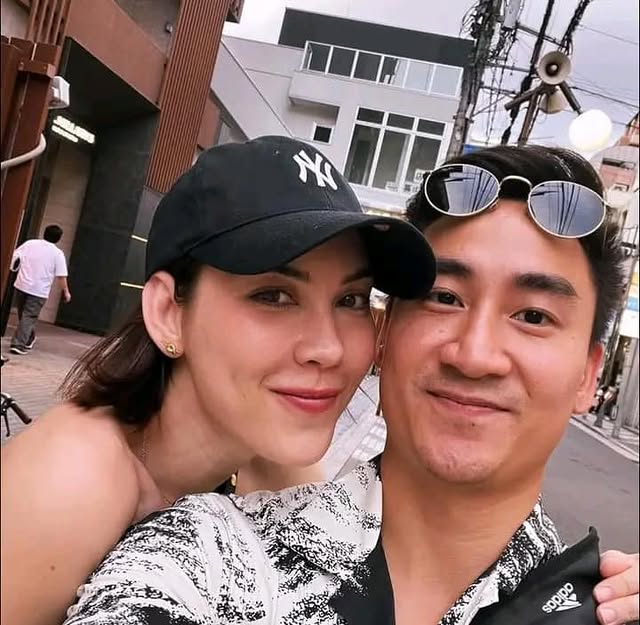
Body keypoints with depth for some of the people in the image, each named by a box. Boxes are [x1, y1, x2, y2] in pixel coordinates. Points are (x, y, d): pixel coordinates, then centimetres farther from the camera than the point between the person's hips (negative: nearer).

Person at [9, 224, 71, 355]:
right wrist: (66, 292, 6)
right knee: (29, 318, 1)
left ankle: (29, 339, 37)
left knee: (24, 315, 21)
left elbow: (15, 257, 7)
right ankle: (18, 345, -6)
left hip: (21, 285, 4)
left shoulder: (30, 243, 5)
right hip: (39, 291, -4)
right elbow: (61, 276, -6)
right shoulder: (58, 253, -4)